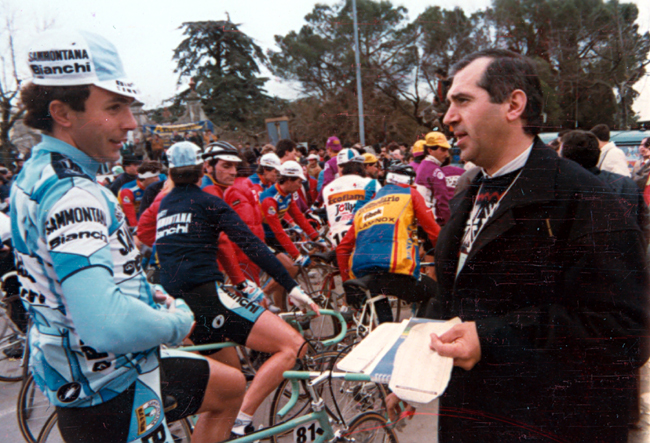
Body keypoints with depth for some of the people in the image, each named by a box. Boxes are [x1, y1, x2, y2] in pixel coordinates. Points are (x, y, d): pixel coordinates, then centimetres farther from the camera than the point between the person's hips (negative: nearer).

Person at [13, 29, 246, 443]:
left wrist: (149, 294, 9)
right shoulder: (71, 194, -28)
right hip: (112, 398, -10)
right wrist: (179, 321, -20)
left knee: (230, 387, 22)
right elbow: (107, 325, -40)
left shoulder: (36, 175, 6)